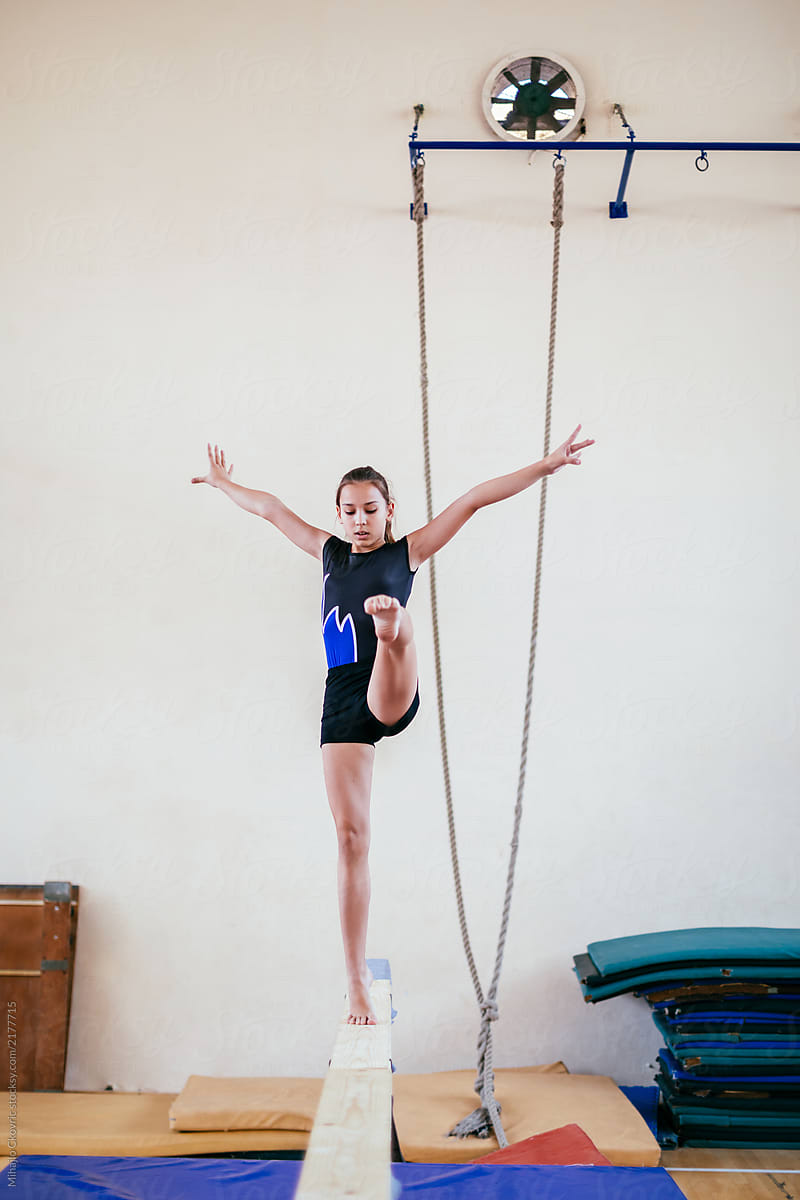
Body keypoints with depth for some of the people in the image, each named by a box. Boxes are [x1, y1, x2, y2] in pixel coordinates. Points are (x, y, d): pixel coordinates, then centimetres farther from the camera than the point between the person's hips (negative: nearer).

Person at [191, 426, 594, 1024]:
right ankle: (358, 981, 1)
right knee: (351, 836, -3)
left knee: (399, 631, -34)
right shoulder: (330, 551, 21)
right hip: (343, 696, 2)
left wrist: (546, 465, 3)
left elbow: (473, 499, 5)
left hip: (392, 695, -2)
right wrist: (224, 483, 44)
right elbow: (271, 508, 33)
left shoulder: (407, 551, 10)